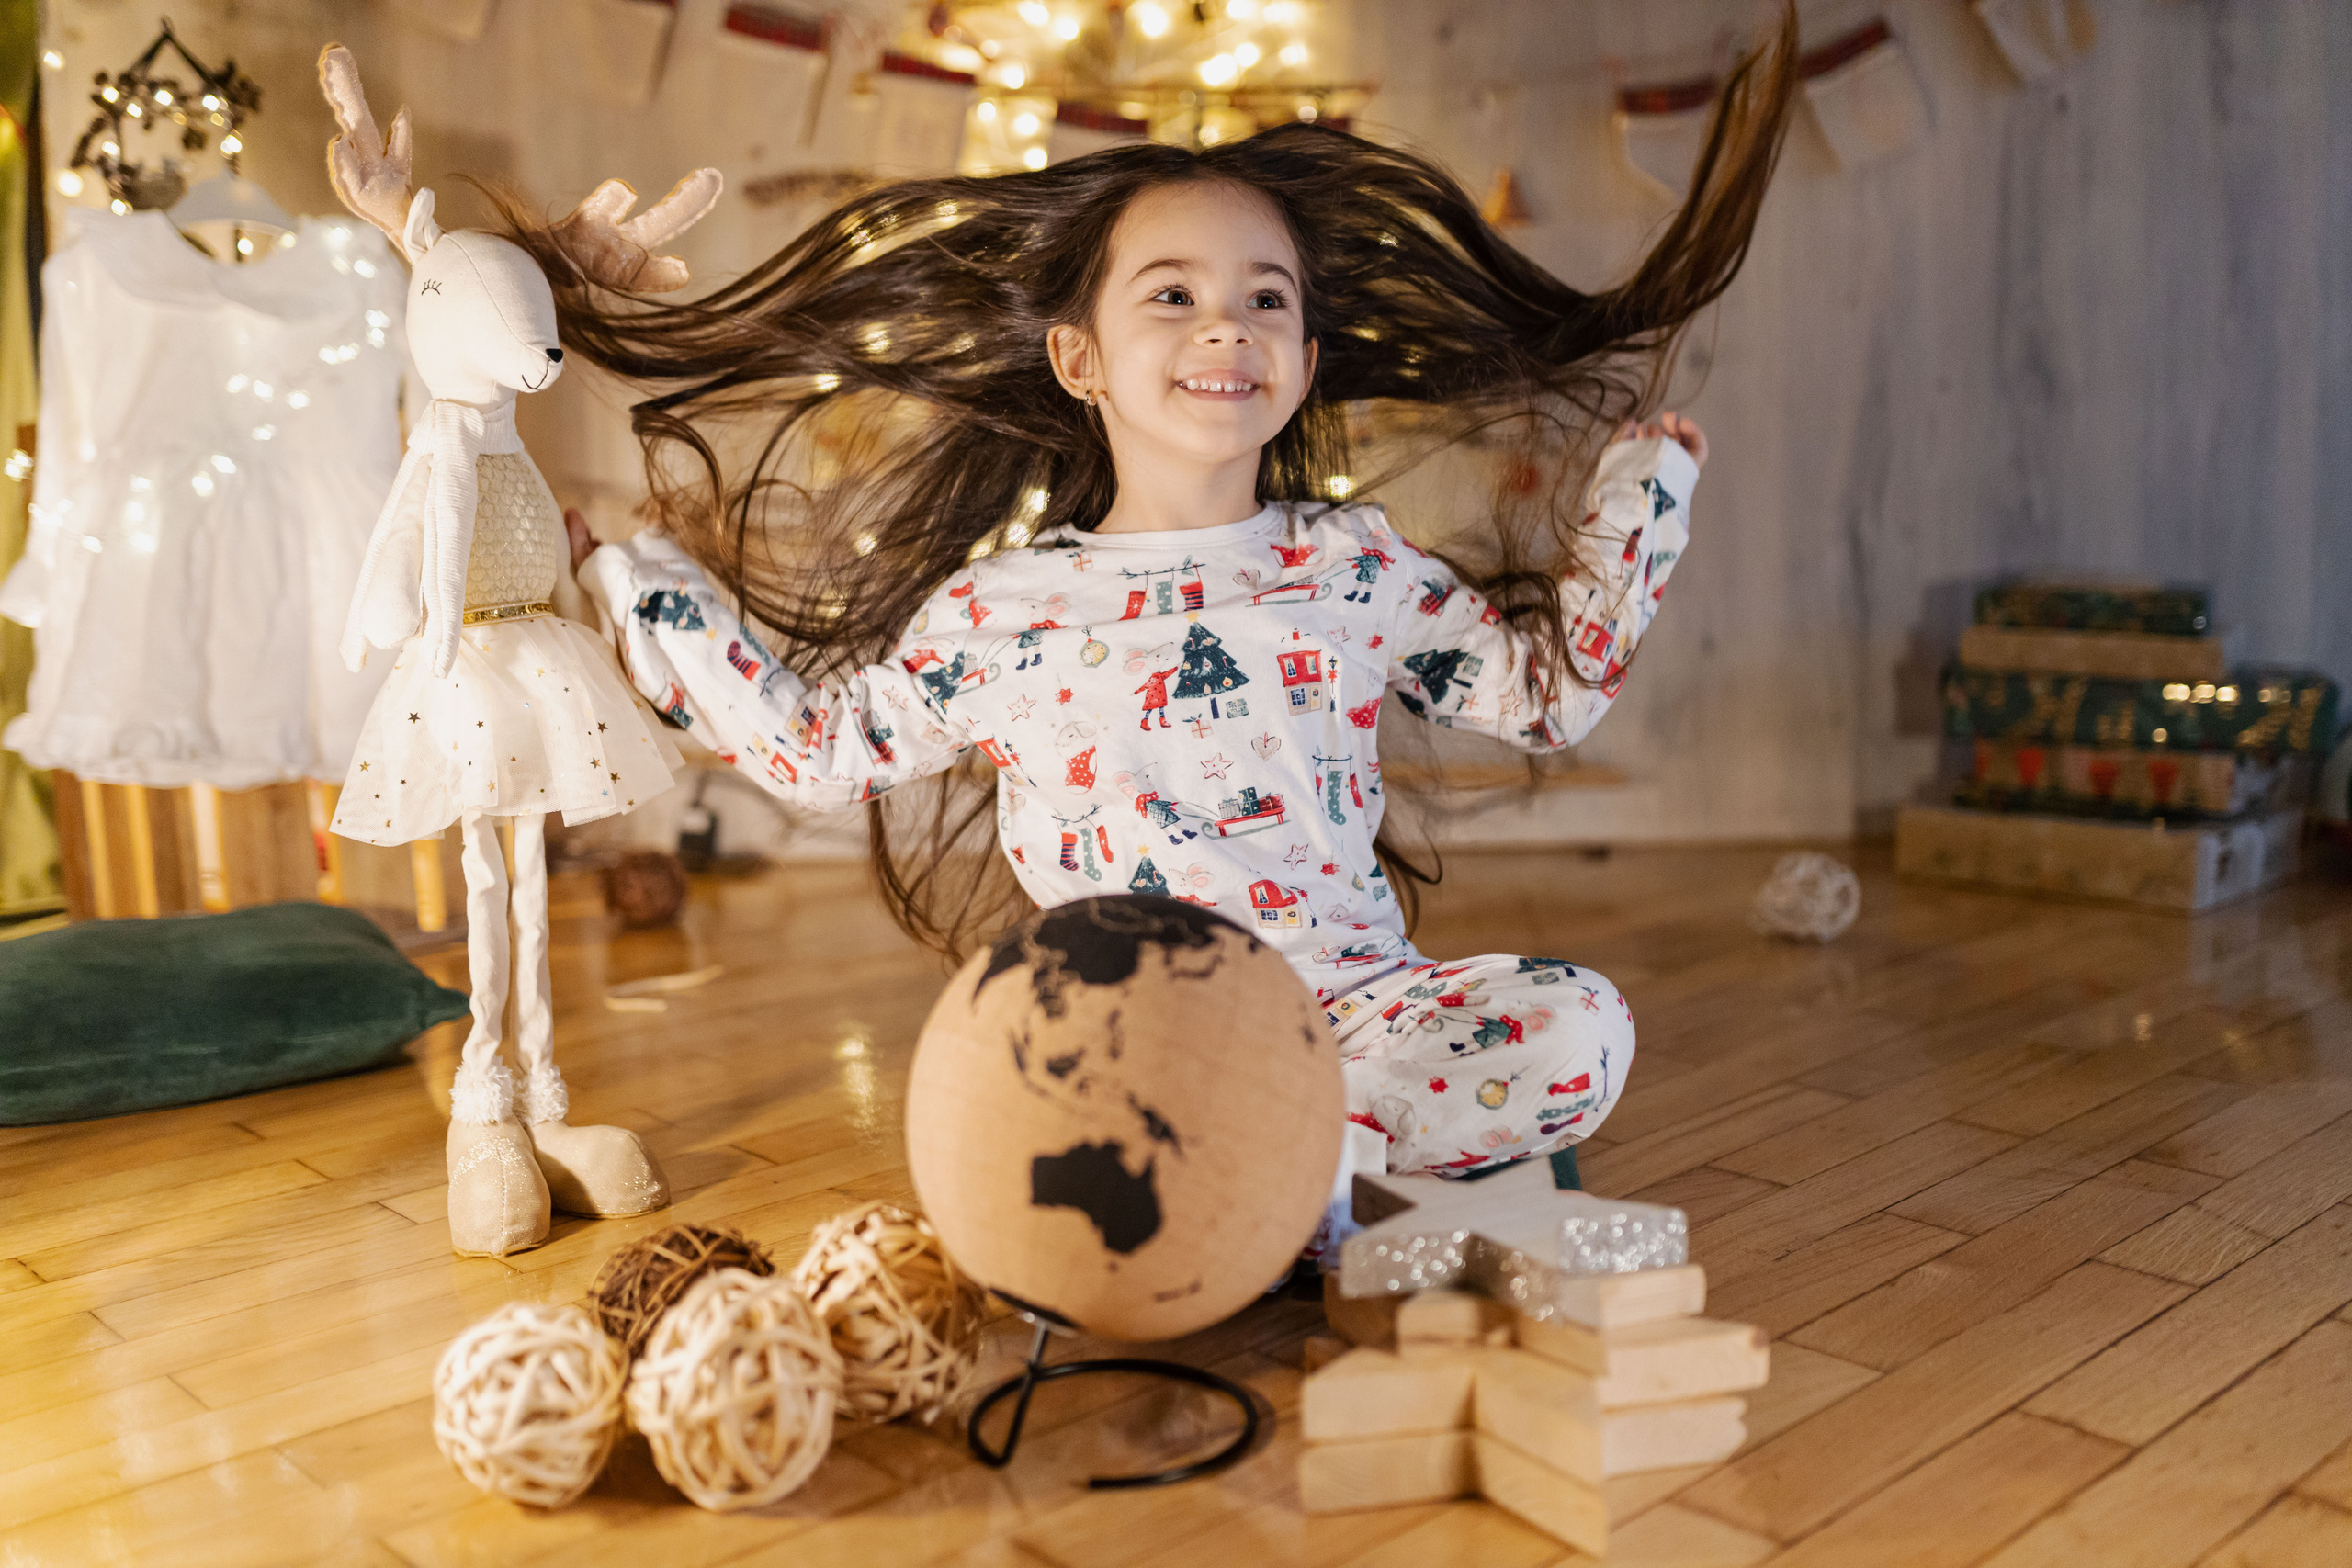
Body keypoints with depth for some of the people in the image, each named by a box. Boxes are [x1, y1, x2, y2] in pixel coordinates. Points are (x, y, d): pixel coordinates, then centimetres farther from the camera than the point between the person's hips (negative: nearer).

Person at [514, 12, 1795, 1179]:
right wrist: (642, 576, 12)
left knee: (1578, 1028, -23)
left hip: (1349, 994, 3)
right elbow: (813, 747, 13)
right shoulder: (1000, 609, 3)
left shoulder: (1354, 565, 7)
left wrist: (1642, 470, 15)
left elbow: (1547, 690, 15)